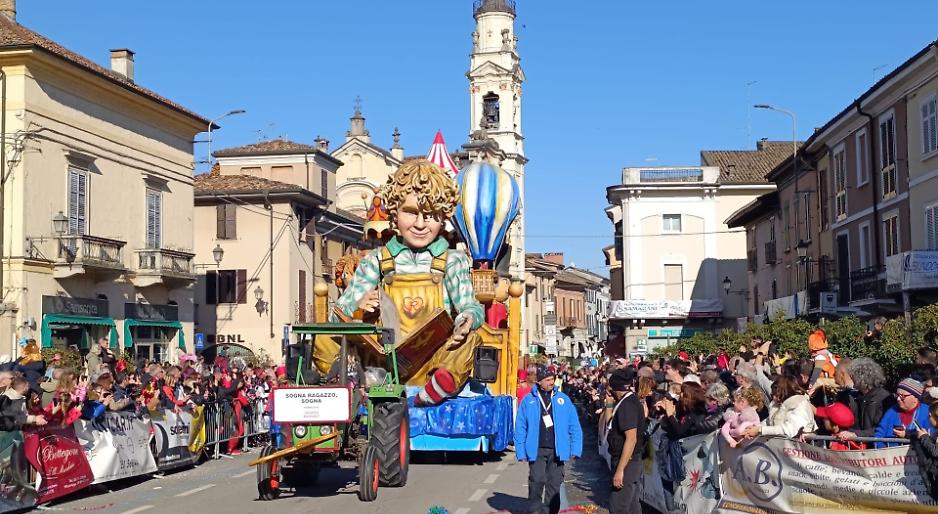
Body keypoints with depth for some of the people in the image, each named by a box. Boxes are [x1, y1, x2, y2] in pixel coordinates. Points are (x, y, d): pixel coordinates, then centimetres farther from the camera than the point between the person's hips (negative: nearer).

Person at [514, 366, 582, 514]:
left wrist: (575, 449, 0)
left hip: (556, 450, 2)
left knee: (554, 484, 6)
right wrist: (521, 452, -2)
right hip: (536, 450, -2)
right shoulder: (528, 400, 1)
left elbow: (574, 426, 6)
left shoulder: (563, 399, 4)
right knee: (537, 481, -9)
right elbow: (520, 428, 3)